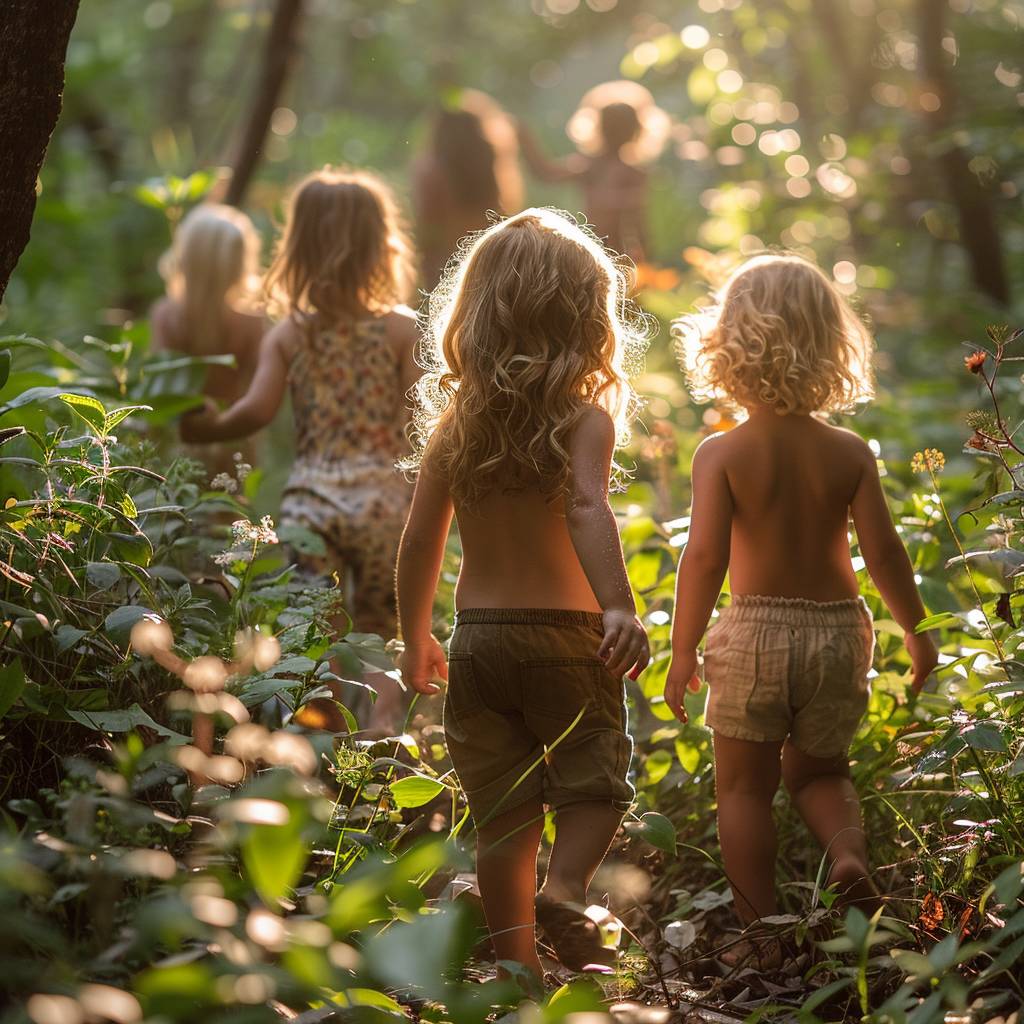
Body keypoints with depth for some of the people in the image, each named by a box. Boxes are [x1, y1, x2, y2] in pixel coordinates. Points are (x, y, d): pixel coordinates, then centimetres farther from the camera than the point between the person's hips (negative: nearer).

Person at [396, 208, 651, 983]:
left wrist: (417, 639, 17)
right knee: (594, 780, 10)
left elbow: (420, 543, 5)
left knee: (502, 812, 11)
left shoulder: (452, 427, 4)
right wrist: (619, 605, -37)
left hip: (477, 634, 4)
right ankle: (564, 890, -15)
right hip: (565, 635, -4)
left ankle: (517, 959, 15)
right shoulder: (586, 419, -8)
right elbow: (587, 510, -26)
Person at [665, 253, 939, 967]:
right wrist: (916, 629, 12)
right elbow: (884, 551, -3)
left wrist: (683, 650, -7)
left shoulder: (721, 454, -9)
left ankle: (764, 936, 13)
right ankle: (849, 849, -6)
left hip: (754, 634, -2)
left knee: (744, 787, 12)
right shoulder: (850, 453, -3)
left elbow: (706, 556, -15)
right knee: (819, 771, 23)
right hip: (838, 629, 2)